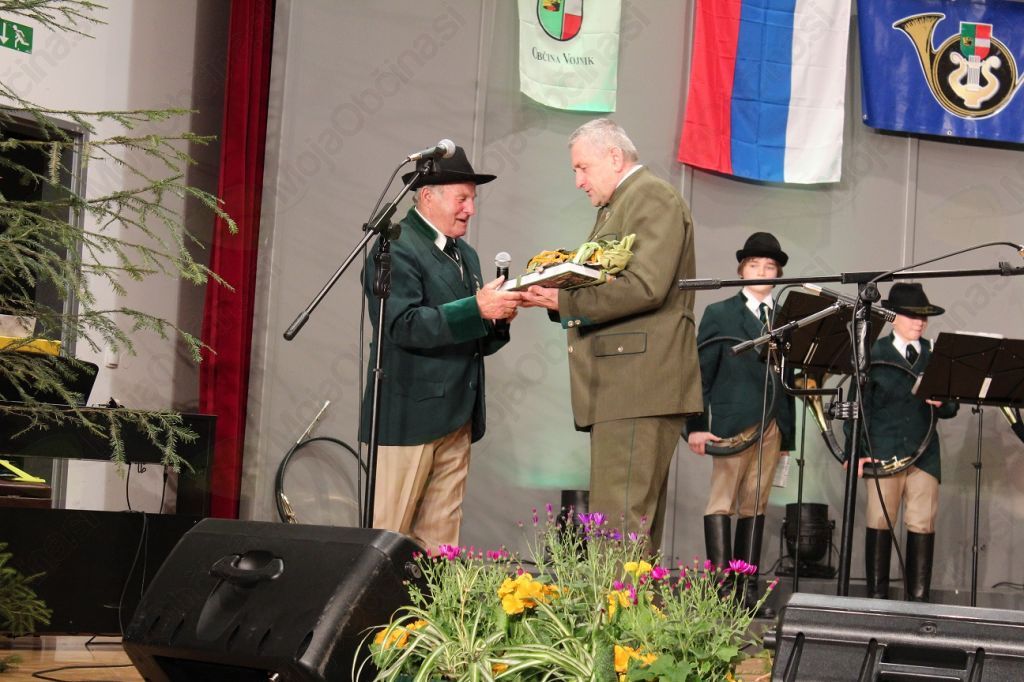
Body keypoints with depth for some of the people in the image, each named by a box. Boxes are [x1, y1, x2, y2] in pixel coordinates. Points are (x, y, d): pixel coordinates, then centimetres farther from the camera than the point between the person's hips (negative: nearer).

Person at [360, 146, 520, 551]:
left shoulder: (466, 256, 20)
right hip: (410, 415, -8)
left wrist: (498, 316, -1)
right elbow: (404, 325, -20)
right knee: (386, 537, -5)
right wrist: (477, 309, -24)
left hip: (456, 420, 8)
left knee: (440, 542, 6)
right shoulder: (394, 250, -7)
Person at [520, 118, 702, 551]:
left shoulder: (653, 199, -6)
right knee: (636, 520, 8)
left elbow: (645, 287, -19)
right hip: (619, 388, 10)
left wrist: (564, 299, -16)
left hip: (639, 387, -10)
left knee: (619, 521, -15)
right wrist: (558, 300, 8)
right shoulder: (617, 207, 25)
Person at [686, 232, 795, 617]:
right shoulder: (720, 314, 6)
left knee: (755, 506, 5)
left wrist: (788, 432, 7)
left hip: (773, 425, 4)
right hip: (732, 422, -3)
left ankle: (749, 589, 6)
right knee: (722, 502, -6)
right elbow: (700, 372, 0)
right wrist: (696, 425, -8)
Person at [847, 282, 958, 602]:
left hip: (925, 453, 2)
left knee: (922, 526, -1)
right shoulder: (874, 354, 2)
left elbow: (951, 408, 12)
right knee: (879, 523, 2)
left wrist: (941, 403, -12)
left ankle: (918, 598, 4)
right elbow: (858, 405, 0)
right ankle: (877, 597, 9)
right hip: (884, 452, -2)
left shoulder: (936, 354, 10)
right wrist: (855, 450, -7)